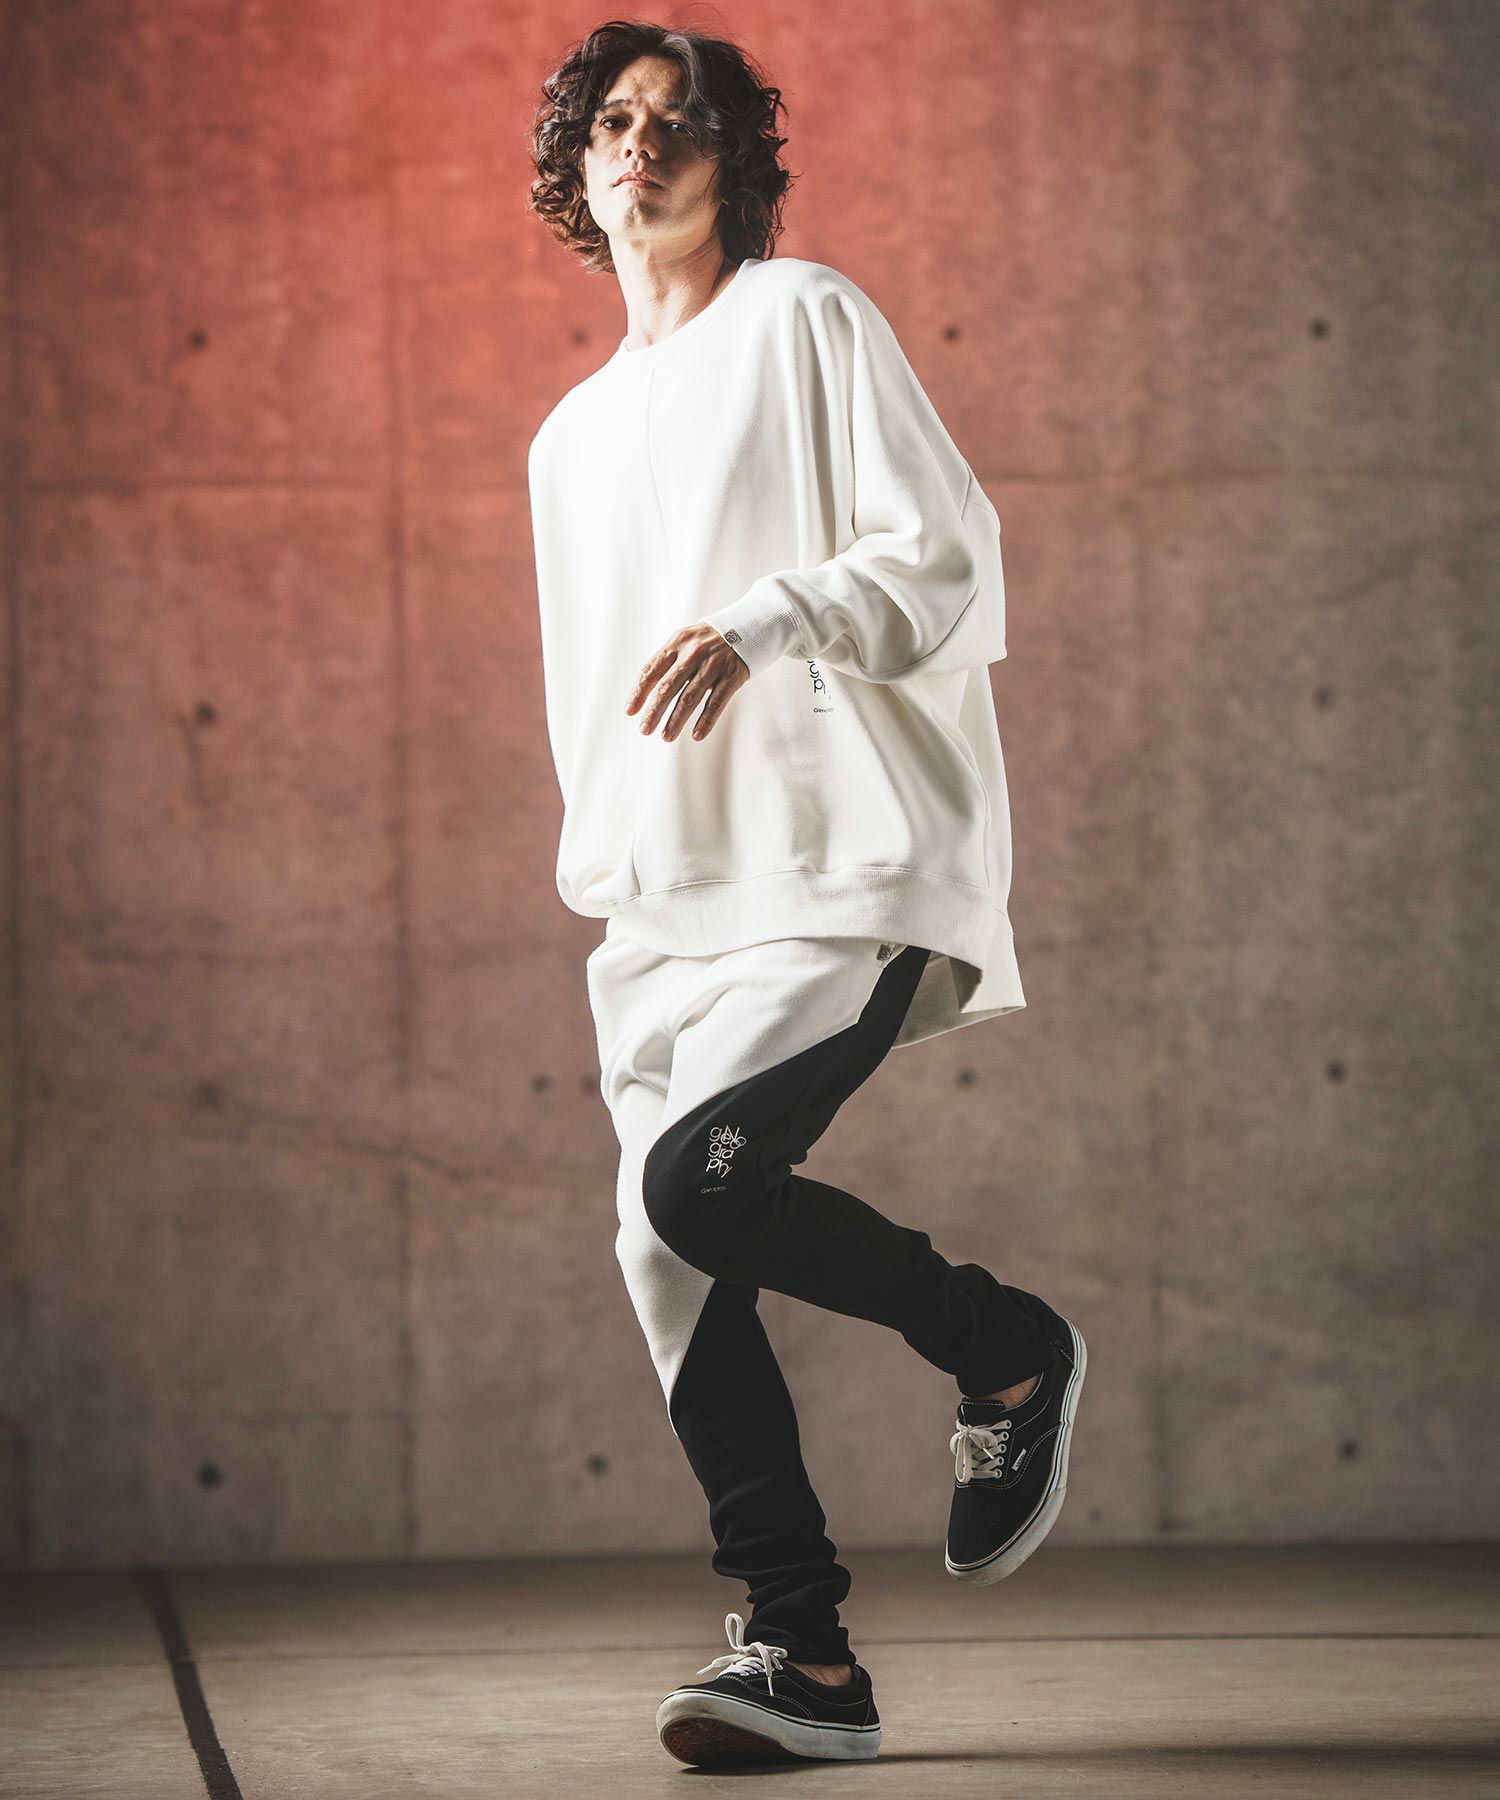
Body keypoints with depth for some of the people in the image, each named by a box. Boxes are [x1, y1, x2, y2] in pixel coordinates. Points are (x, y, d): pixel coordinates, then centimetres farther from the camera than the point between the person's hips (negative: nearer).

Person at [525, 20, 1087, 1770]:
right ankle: (802, 1655, 0)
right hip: (664, 902, 7)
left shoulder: (804, 321, 3)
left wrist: (762, 623, -21)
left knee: (703, 1178, -24)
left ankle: (1009, 1351, 1)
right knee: (665, 1257, -5)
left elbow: (948, 559, -7)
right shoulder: (571, 437, 24)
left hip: (851, 861, -7)